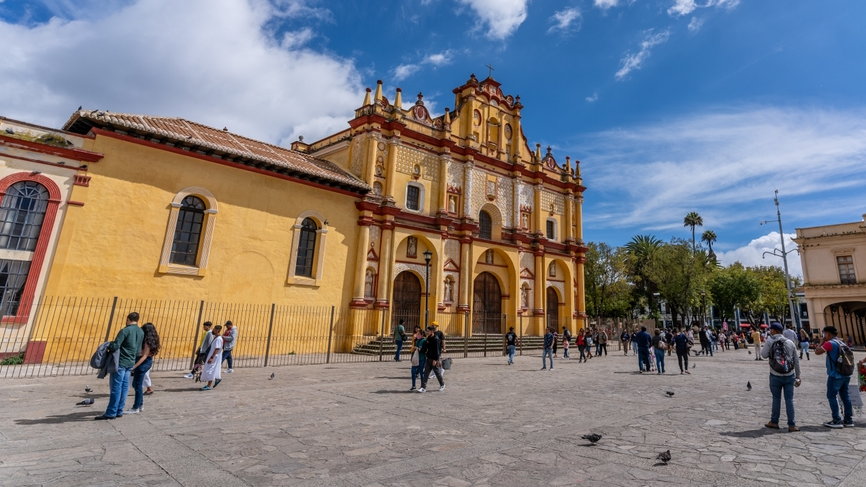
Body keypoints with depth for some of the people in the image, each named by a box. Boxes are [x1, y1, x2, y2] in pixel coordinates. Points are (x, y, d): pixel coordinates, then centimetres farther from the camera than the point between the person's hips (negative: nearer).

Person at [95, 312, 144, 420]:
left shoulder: (125, 331, -13)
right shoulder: (141, 333, 9)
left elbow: (115, 346, -18)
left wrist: (107, 347, 1)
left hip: (120, 362, -7)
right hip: (130, 363, 7)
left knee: (115, 388, -1)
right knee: (124, 387, 12)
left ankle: (111, 413, 4)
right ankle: (119, 411, 17)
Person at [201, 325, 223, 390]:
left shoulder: (218, 339, -19)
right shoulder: (215, 337, 12)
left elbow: (217, 349, -24)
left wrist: (211, 358, -26)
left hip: (214, 358, -9)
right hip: (211, 356, 9)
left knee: (210, 371, -7)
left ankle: (209, 386, -3)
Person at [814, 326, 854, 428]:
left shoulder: (830, 343, -14)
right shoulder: (843, 344, 13)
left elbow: (817, 352, -17)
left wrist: (822, 341, -5)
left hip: (835, 375, -8)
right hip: (846, 375, 8)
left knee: (831, 396, -2)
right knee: (845, 396, 13)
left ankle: (836, 421, -3)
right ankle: (848, 420, 18)